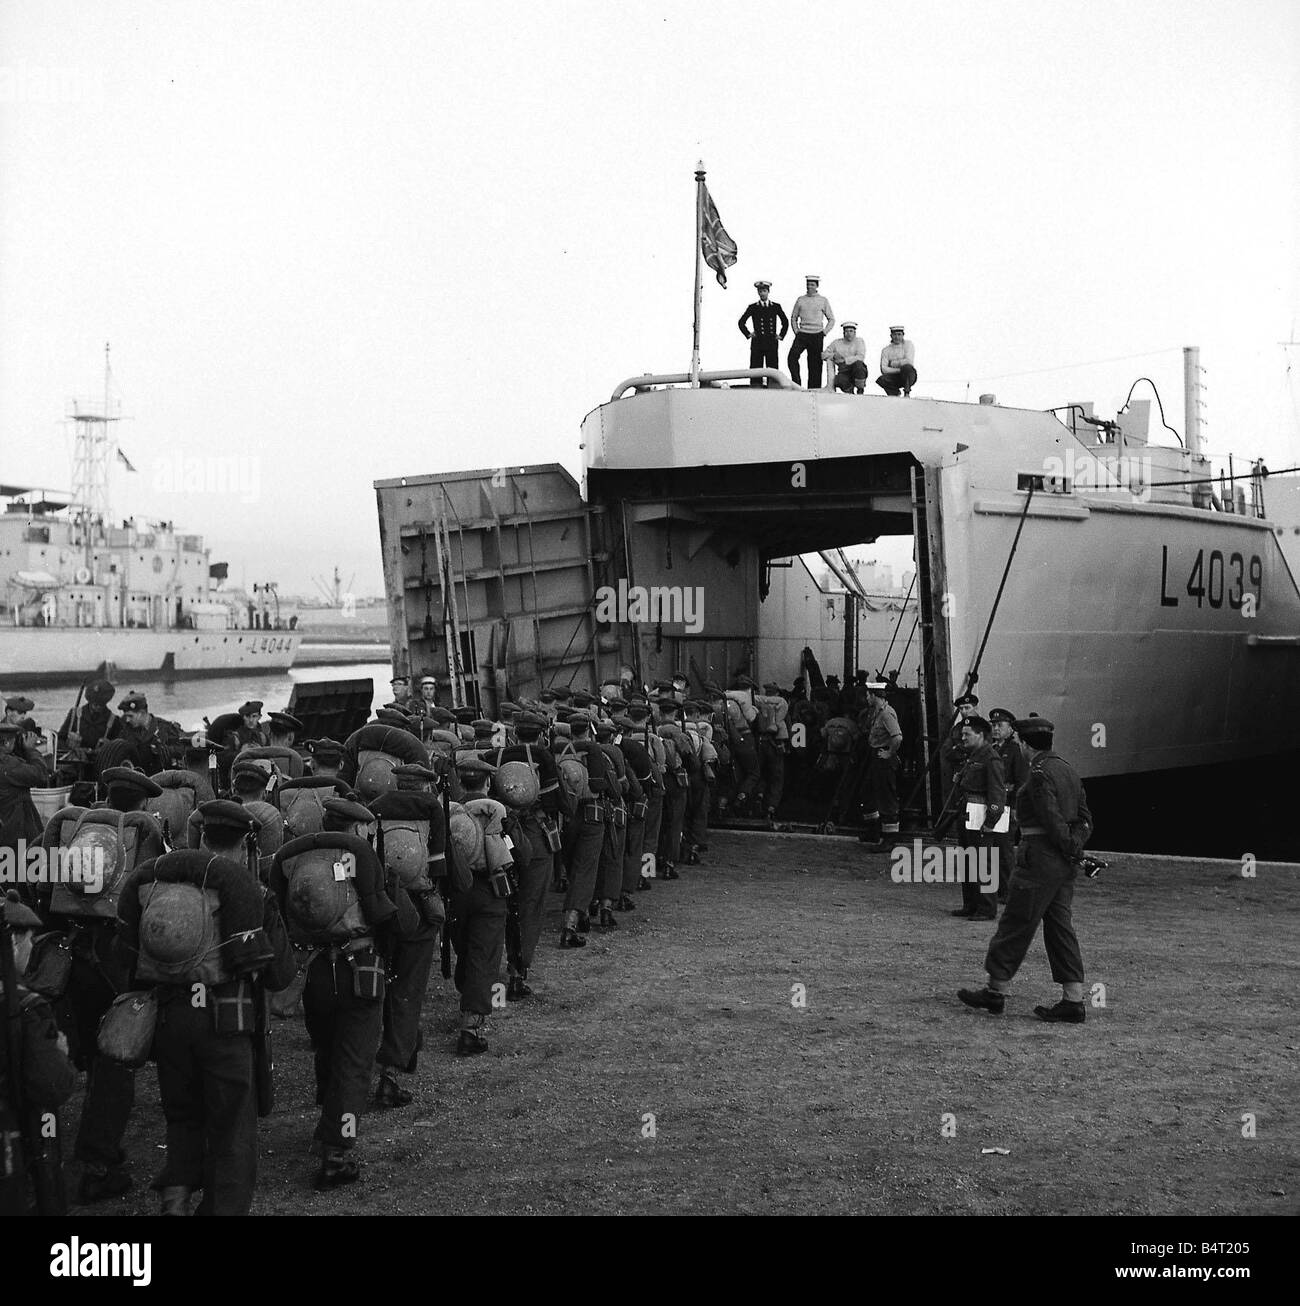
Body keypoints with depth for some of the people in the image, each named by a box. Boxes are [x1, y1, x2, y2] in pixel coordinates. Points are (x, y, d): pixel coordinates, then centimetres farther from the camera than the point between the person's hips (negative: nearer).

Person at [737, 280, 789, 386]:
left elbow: (785, 322, 21)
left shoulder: (776, 307, 10)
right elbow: (741, 322, 11)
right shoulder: (753, 307, 6)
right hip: (757, 343, -1)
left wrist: (781, 335, 13)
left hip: (772, 342, 1)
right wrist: (748, 334, 5)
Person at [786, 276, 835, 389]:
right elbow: (793, 317, 19)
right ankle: (796, 383, -11)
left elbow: (831, 320, 10)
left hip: (817, 336, -1)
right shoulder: (800, 299, 10)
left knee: (815, 364, -2)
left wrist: (824, 332, -1)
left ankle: (813, 389, 1)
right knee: (792, 357, -19)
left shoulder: (823, 300, 6)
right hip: (802, 334, 1)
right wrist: (796, 331, 6)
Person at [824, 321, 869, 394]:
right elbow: (824, 355, 12)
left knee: (858, 363, -37)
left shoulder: (860, 342, 7)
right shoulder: (837, 343, 15)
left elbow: (860, 357, -10)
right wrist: (833, 355, -9)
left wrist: (844, 360, -19)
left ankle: (860, 390, -16)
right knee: (837, 381, -36)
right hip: (844, 372, 1)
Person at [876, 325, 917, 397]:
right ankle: (896, 392, -3)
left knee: (907, 367, -36)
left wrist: (892, 363, -8)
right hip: (894, 377, 2)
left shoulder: (908, 344, -1)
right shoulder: (886, 350, 4)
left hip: (909, 376, -2)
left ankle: (907, 393, -22)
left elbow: (909, 362, -15)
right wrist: (899, 370, -19)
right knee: (881, 380, -29)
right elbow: (883, 369, -8)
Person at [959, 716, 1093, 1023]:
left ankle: (996, 991, 9)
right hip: (1065, 862, 9)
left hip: (1041, 857, -9)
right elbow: (1085, 818, 14)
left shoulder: (1040, 774, -15)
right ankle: (1073, 1001, 8)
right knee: (1060, 926, 10)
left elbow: (1053, 820, -21)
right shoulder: (1068, 769, 14)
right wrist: (1076, 846, 7)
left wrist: (1070, 847, -11)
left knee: (1015, 925, 0)